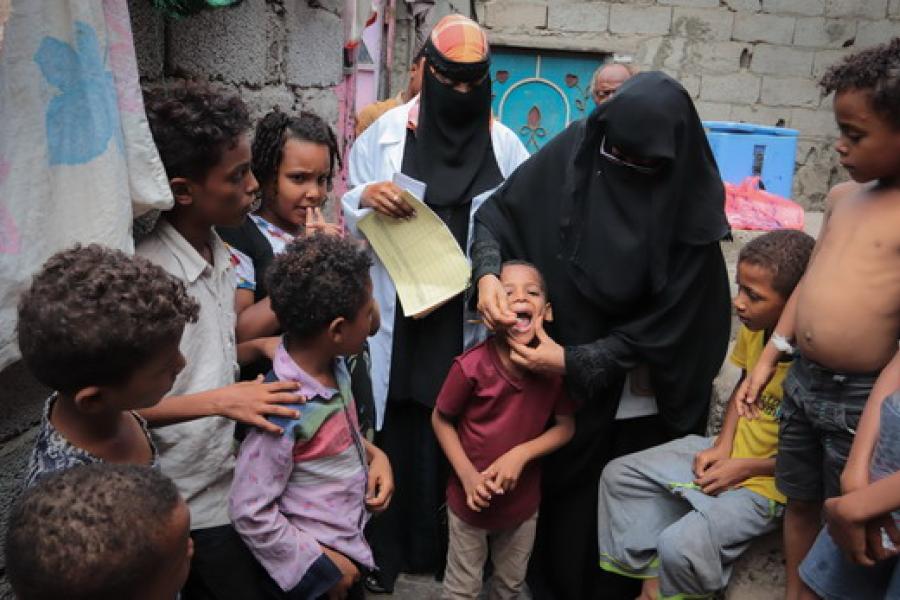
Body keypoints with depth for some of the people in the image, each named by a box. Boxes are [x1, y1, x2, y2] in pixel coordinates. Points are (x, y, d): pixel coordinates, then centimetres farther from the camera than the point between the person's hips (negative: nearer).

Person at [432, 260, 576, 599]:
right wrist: (468, 476, -18)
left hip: (523, 500, 3)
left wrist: (520, 454, -20)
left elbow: (565, 426, -6)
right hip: (471, 499, -3)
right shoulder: (471, 366, -25)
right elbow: (441, 420, -11)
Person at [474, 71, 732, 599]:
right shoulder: (573, 153, -13)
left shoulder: (688, 211, -19)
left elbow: (664, 325, -16)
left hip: (633, 397, -2)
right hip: (551, 379, 3)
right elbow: (498, 214, -6)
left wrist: (576, 361, -22)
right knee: (550, 485, 19)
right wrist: (488, 272, -25)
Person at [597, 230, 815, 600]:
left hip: (766, 480, -8)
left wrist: (745, 467, -16)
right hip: (727, 452, 8)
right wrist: (723, 445, 0)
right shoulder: (752, 329, -6)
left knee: (680, 545, -26)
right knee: (618, 475, 3)